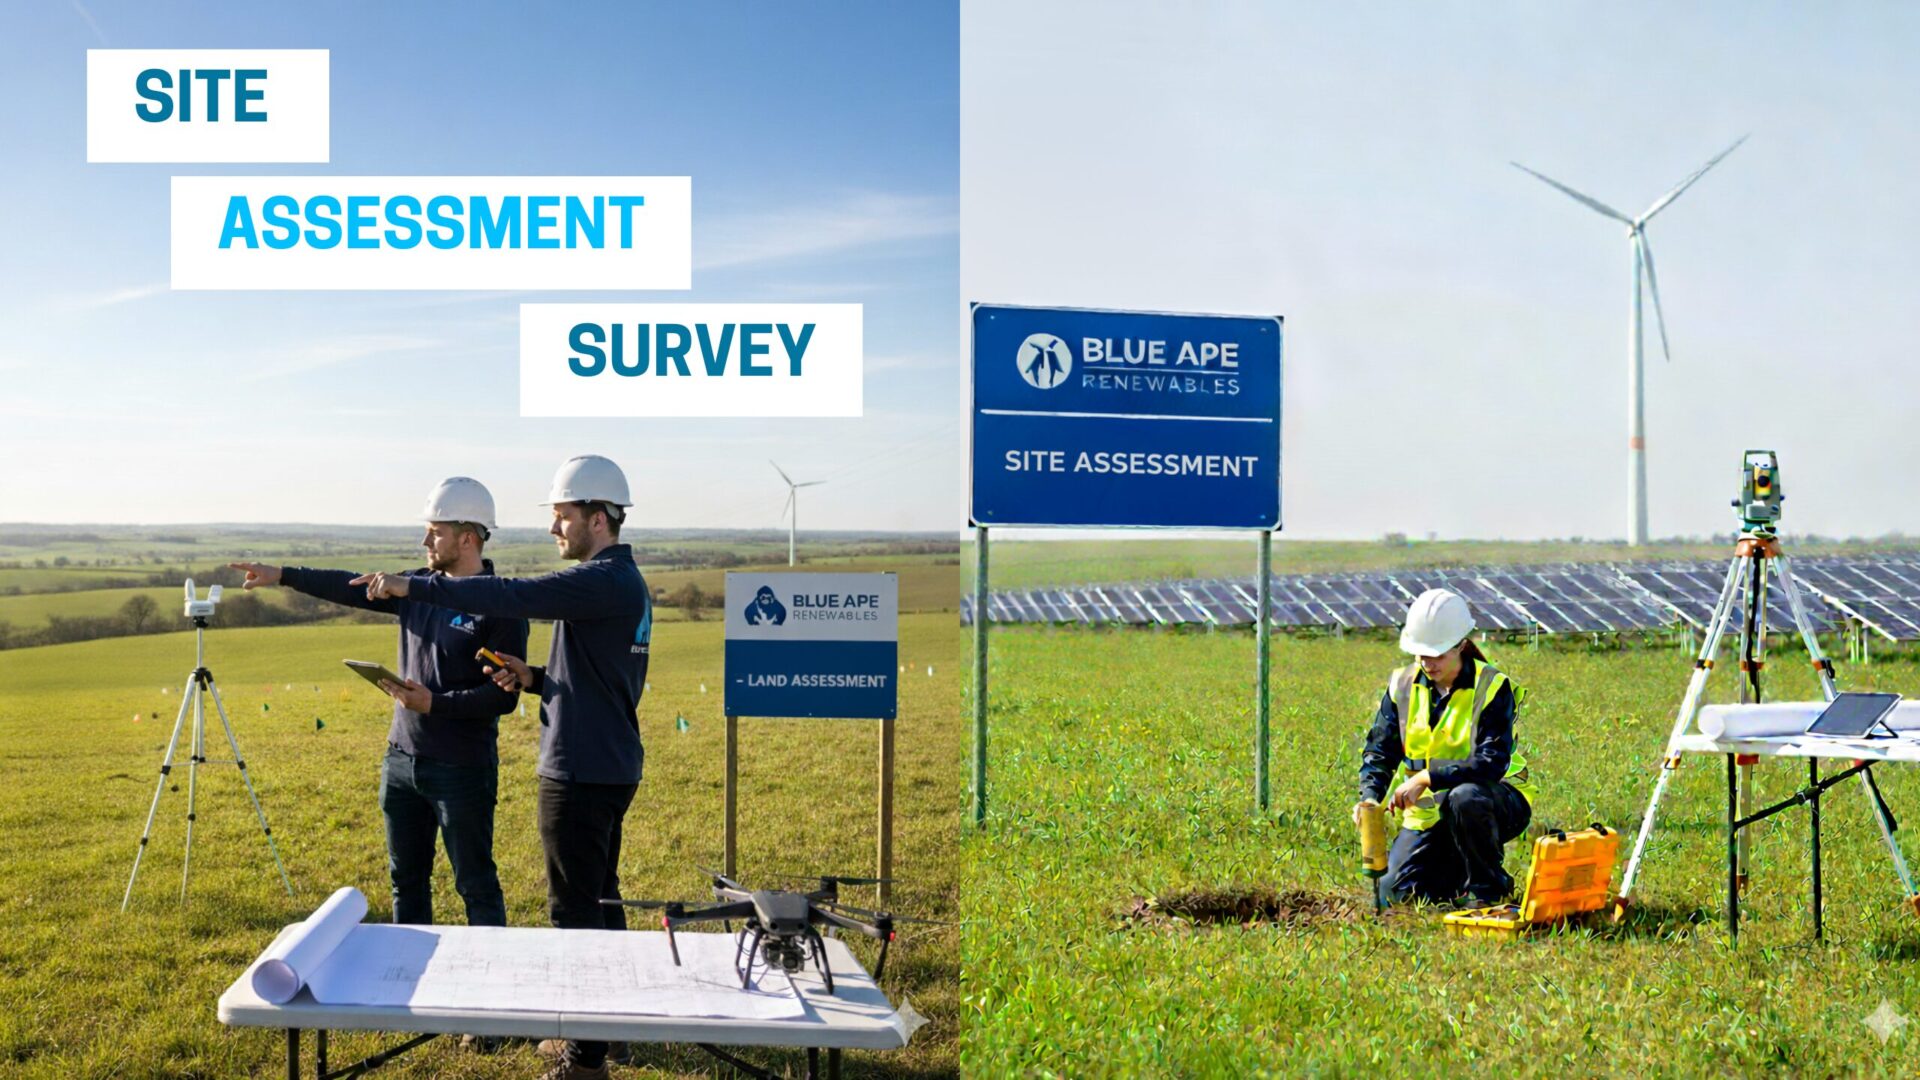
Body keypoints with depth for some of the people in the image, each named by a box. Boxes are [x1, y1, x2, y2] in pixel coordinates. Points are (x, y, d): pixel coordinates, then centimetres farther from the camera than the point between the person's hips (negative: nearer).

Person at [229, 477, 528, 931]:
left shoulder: (499, 607, -13)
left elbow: (503, 696, -16)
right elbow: (352, 588, 13)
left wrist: (435, 703, -24)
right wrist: (282, 575, 8)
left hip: (462, 769, -8)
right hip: (402, 758, 8)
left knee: (475, 883, -1)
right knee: (406, 878, 15)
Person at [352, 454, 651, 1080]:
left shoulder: (604, 582, -18)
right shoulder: (623, 582, 15)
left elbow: (512, 597, -27)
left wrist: (412, 587, -25)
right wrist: (535, 679, 7)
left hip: (582, 773, -11)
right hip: (609, 766, 11)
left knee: (576, 910, -5)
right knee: (600, 900, 17)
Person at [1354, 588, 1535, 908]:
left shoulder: (1492, 687, -16)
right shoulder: (1403, 685, -1)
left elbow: (1492, 763, -25)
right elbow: (1379, 750, -1)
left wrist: (1426, 778, -34)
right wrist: (1370, 796, -21)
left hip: (1496, 800, -4)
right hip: (1429, 810, 5)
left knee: (1465, 797, -40)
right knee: (1396, 890, -9)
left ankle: (1487, 886, -14)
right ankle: (1461, 868, 22)